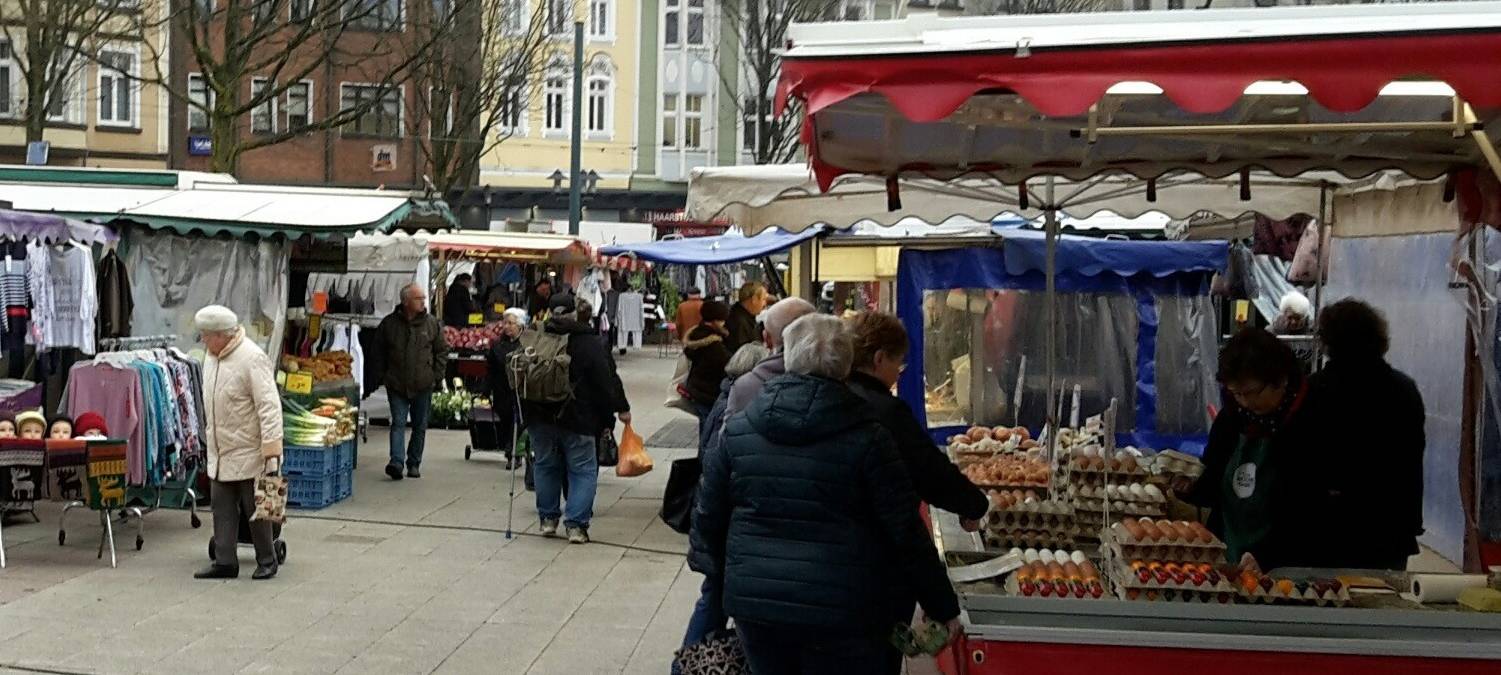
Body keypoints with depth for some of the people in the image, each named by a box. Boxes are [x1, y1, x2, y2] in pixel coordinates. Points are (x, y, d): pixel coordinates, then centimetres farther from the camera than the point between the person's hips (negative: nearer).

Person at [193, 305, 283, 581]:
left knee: (254, 509, 2)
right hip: (220, 453, 8)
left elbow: (269, 406, -23)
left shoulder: (252, 358, -20)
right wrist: (209, 432, 21)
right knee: (222, 507, 10)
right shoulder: (211, 356, 7)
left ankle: (267, 561, 16)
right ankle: (225, 562, 17)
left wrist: (271, 449, -26)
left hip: (248, 454, -8)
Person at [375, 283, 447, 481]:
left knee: (420, 426, 8)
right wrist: (383, 375, 6)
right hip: (396, 384, -1)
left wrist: (437, 376, 2)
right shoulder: (389, 323, -1)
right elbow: (378, 350, 11)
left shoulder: (431, 323, 1)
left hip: (423, 385, 1)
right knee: (398, 423, -9)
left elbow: (442, 351, 8)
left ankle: (414, 463, 19)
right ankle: (396, 462, -16)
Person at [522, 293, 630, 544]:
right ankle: (576, 524, -2)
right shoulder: (591, 343, -7)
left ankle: (548, 518, 25)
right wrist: (621, 408, 1)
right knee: (583, 469, 5)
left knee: (545, 465, 19)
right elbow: (608, 379, -9)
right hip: (576, 419, -4)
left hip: (539, 414, 4)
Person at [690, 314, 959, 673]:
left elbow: (709, 515, 9)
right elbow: (906, 532, -9)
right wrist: (942, 605, 2)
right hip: (841, 613, -3)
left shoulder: (737, 429, 0)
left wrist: (720, 576, 26)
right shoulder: (867, 438, -11)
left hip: (753, 603, 3)